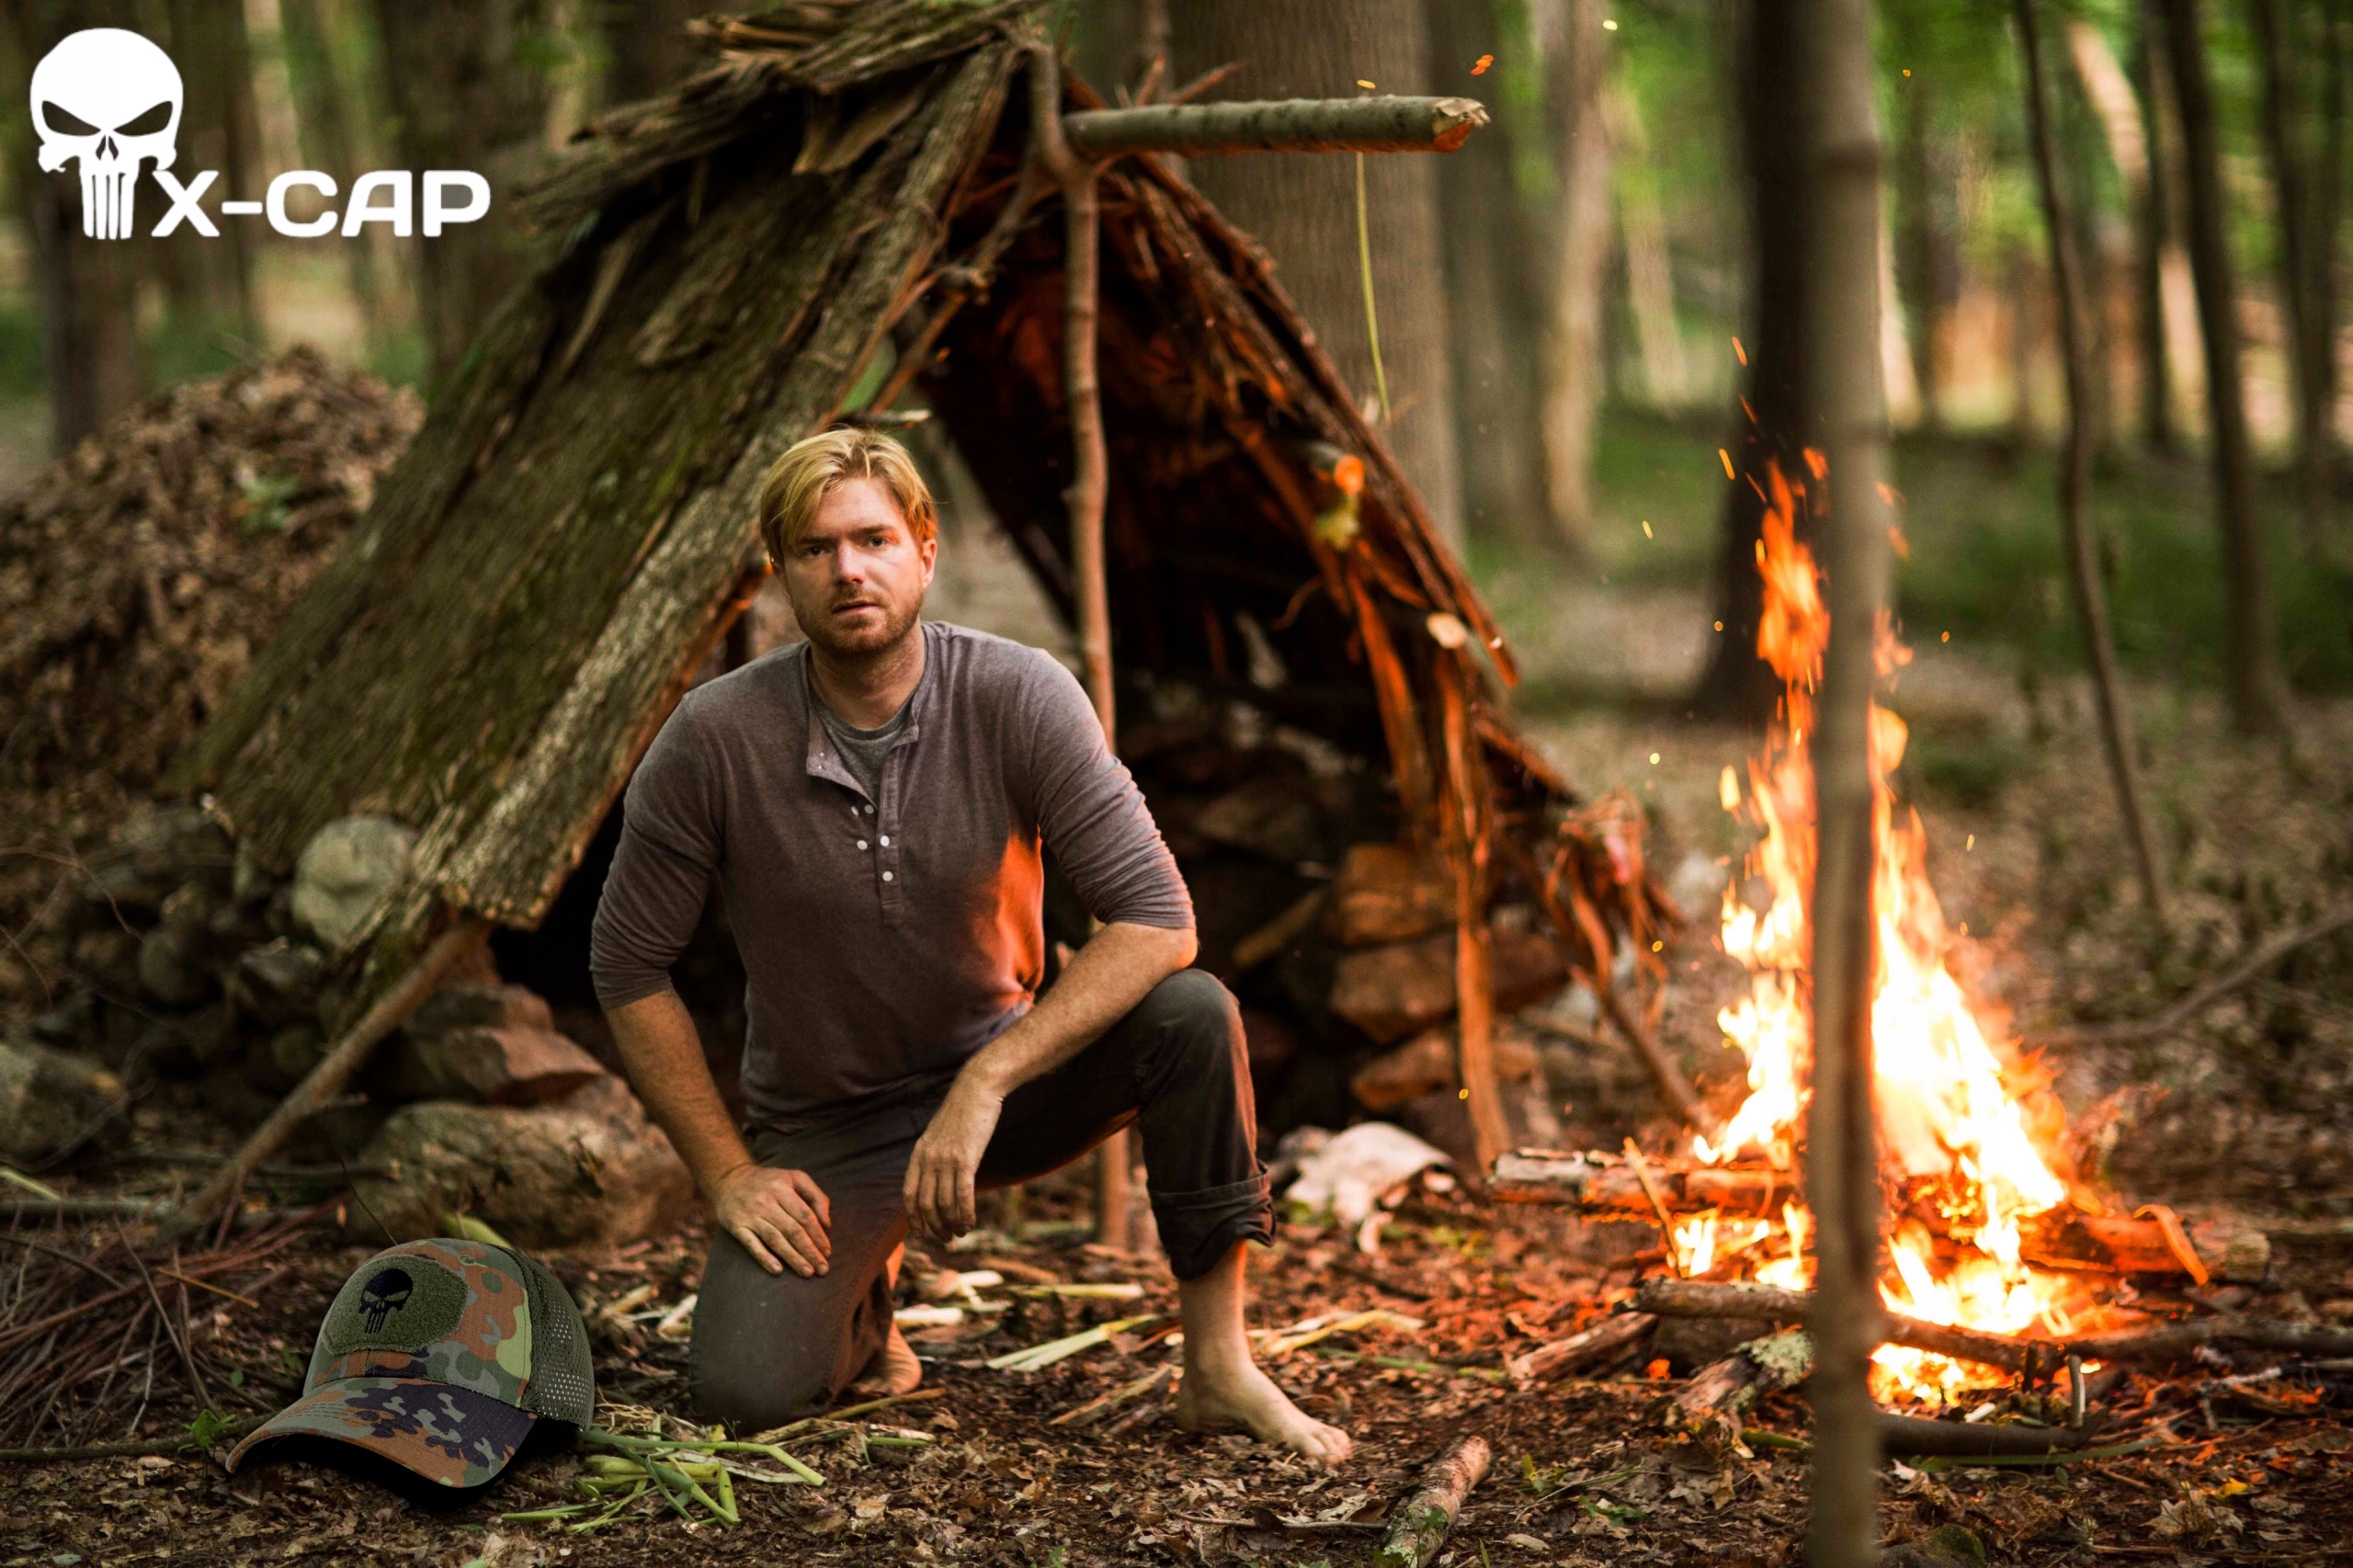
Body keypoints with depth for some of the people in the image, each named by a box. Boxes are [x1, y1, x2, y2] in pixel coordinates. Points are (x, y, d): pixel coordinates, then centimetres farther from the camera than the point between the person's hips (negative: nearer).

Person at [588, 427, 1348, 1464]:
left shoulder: (1019, 698, -17)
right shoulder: (715, 740, -16)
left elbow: (1156, 920, -22)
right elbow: (629, 968, -6)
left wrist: (986, 1083, -31)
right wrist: (728, 1174, -10)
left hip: (1002, 1076, 1)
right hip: (825, 1133, 0)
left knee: (1190, 1016, -28)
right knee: (741, 1394, -22)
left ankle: (1218, 1369, -14)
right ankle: (859, 1300, 15)